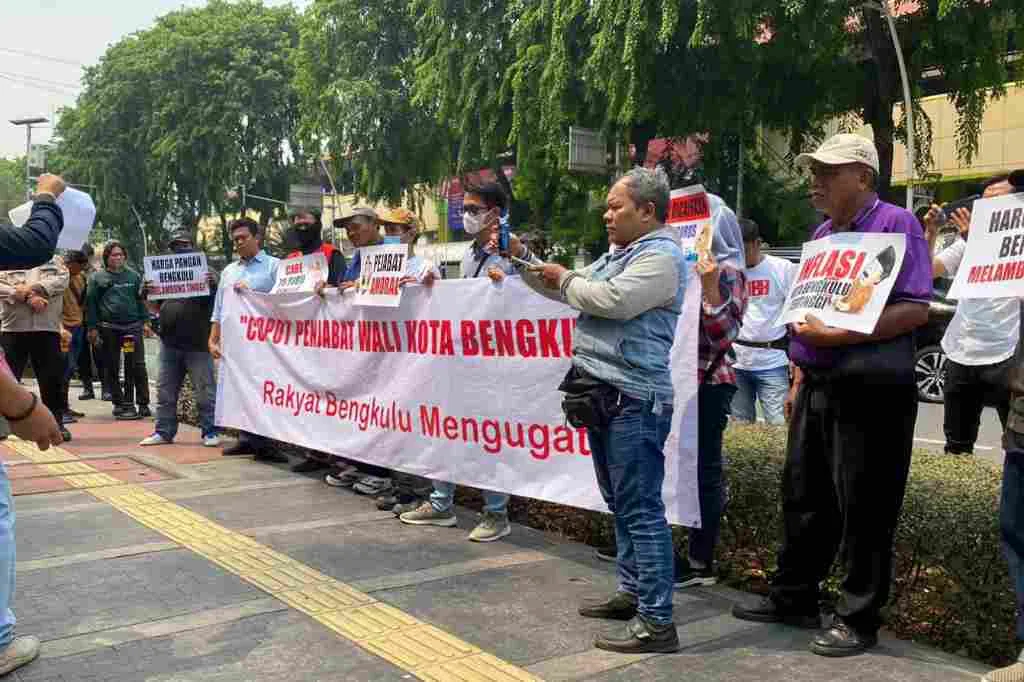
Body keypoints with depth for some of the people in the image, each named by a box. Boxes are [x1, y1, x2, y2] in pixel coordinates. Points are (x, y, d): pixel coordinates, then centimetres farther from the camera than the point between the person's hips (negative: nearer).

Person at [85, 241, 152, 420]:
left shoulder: (133, 276, 13)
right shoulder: (97, 278, 6)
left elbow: (141, 300, 15)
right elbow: (91, 303, 5)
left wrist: (145, 322, 8)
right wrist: (92, 327, 0)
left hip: (133, 326, 1)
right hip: (108, 328, 0)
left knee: (138, 365, -4)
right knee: (111, 368, 4)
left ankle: (143, 404, 2)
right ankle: (120, 404, 12)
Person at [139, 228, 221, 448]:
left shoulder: (204, 270, 2)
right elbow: (156, 305, 17)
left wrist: (214, 285, -24)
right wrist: (146, 292, -5)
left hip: (197, 345, -5)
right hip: (169, 343, 5)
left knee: (204, 392, -1)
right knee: (165, 392, 10)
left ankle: (210, 432, 6)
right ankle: (163, 432, 18)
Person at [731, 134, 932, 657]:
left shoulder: (895, 224, -8)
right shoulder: (822, 234, 16)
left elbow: (915, 310, -17)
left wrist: (835, 336, -23)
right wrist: (799, 380, 15)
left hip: (871, 391, -8)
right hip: (818, 387, 8)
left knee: (864, 511, 2)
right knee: (803, 497, 14)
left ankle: (858, 620, 15)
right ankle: (793, 598, 28)